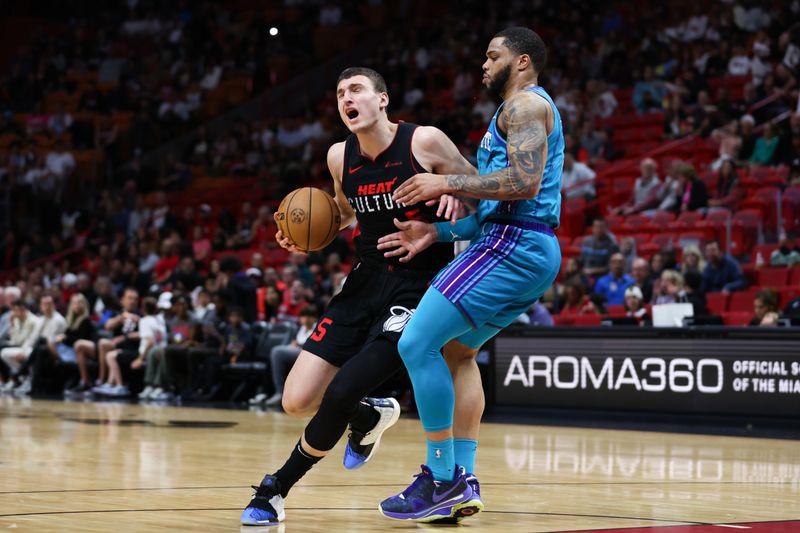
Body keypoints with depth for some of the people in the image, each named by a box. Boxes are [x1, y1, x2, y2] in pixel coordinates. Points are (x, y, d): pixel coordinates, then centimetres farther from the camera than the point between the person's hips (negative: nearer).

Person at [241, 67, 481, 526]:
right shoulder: (340, 157, 4)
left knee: (340, 393, -18)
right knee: (297, 401, -3)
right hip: (368, 280, 6)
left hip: (420, 286, -6)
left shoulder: (424, 142, -11)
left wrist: (453, 190, -21)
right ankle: (369, 415, 29)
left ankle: (276, 489, 4)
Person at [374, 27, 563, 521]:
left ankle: (443, 479, -10)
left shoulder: (525, 104, -6)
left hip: (513, 248, -11)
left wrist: (448, 183, -14)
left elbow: (524, 184, -21)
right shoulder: (528, 111, 27)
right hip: (534, 252, 11)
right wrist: (436, 232, 16)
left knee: (417, 344, -13)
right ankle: (464, 482, 13)